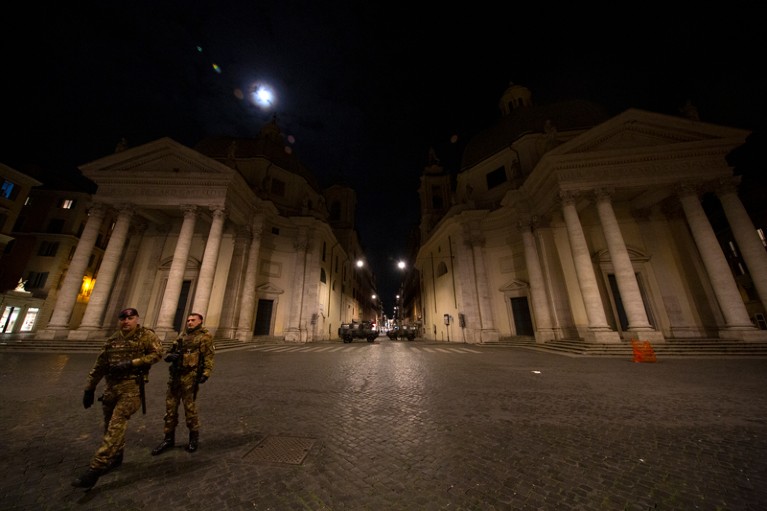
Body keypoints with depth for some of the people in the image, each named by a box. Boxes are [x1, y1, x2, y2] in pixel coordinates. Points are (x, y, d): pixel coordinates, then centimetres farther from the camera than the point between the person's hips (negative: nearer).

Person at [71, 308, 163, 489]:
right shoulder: (112, 339, 10)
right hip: (111, 385, 7)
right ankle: (115, 456, 35)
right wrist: (89, 388, 14)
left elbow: (157, 353, -16)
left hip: (132, 386, -7)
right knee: (110, 424, 17)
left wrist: (131, 363, -19)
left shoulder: (147, 335, -7)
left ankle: (96, 468, -5)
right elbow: (99, 365, 17)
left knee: (117, 425, -10)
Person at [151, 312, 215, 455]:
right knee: (170, 407, 13)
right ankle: (169, 438, 30)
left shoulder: (204, 336, -8)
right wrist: (170, 356, -4)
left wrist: (206, 373, -22)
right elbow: (172, 352, 20)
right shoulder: (182, 335, 14)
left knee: (190, 407, 3)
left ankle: (194, 437, 22)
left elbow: (209, 356, -14)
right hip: (175, 375, 6)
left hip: (190, 377, -6)